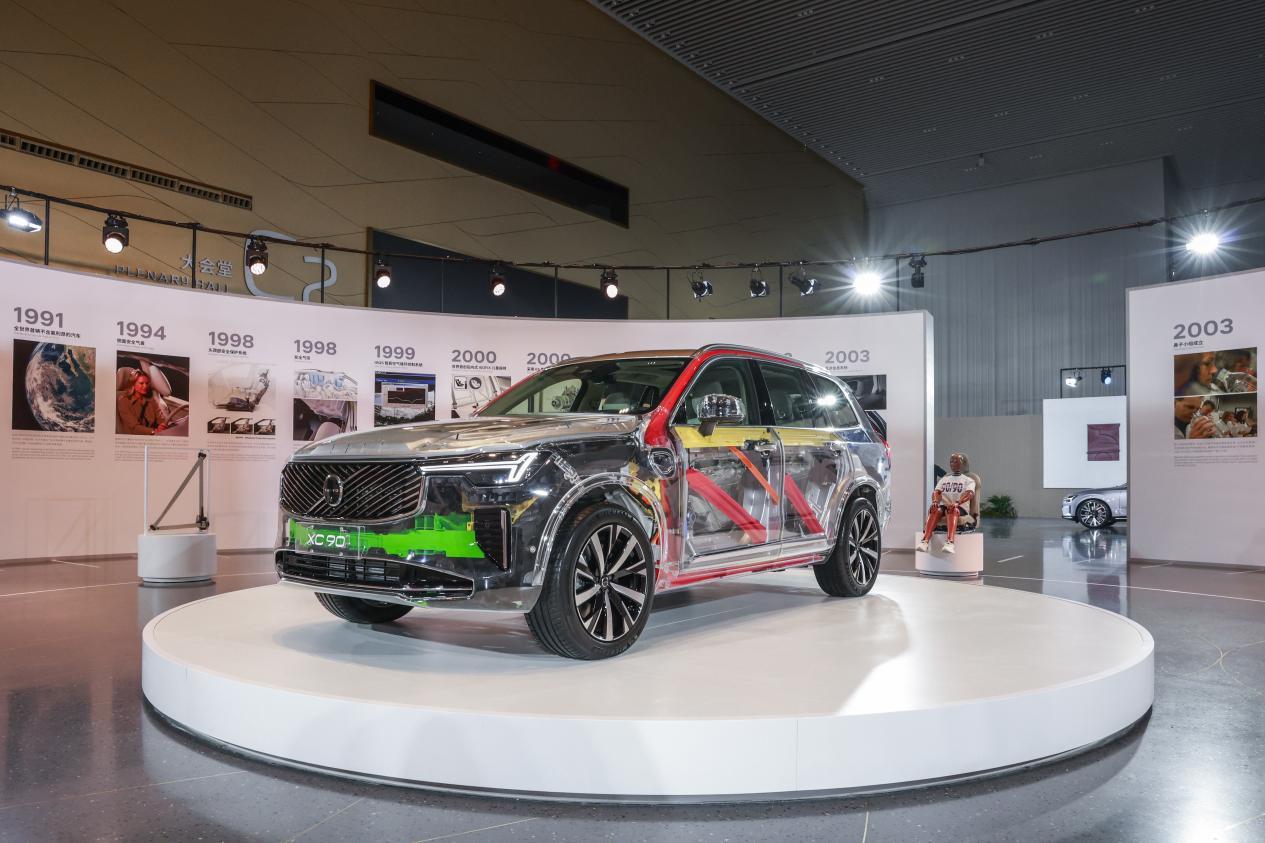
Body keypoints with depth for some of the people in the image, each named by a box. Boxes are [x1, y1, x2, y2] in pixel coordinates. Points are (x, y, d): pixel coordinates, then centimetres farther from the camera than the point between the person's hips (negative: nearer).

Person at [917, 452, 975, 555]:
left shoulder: (968, 480, 10)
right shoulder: (943, 479, 23)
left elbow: (970, 493, -10)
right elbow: (936, 492, 7)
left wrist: (957, 503, -32)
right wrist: (935, 501, -19)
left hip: (960, 508, -3)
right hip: (944, 506, 3)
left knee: (952, 509, -39)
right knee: (935, 509, -32)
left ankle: (950, 542, -60)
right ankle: (925, 541, -50)